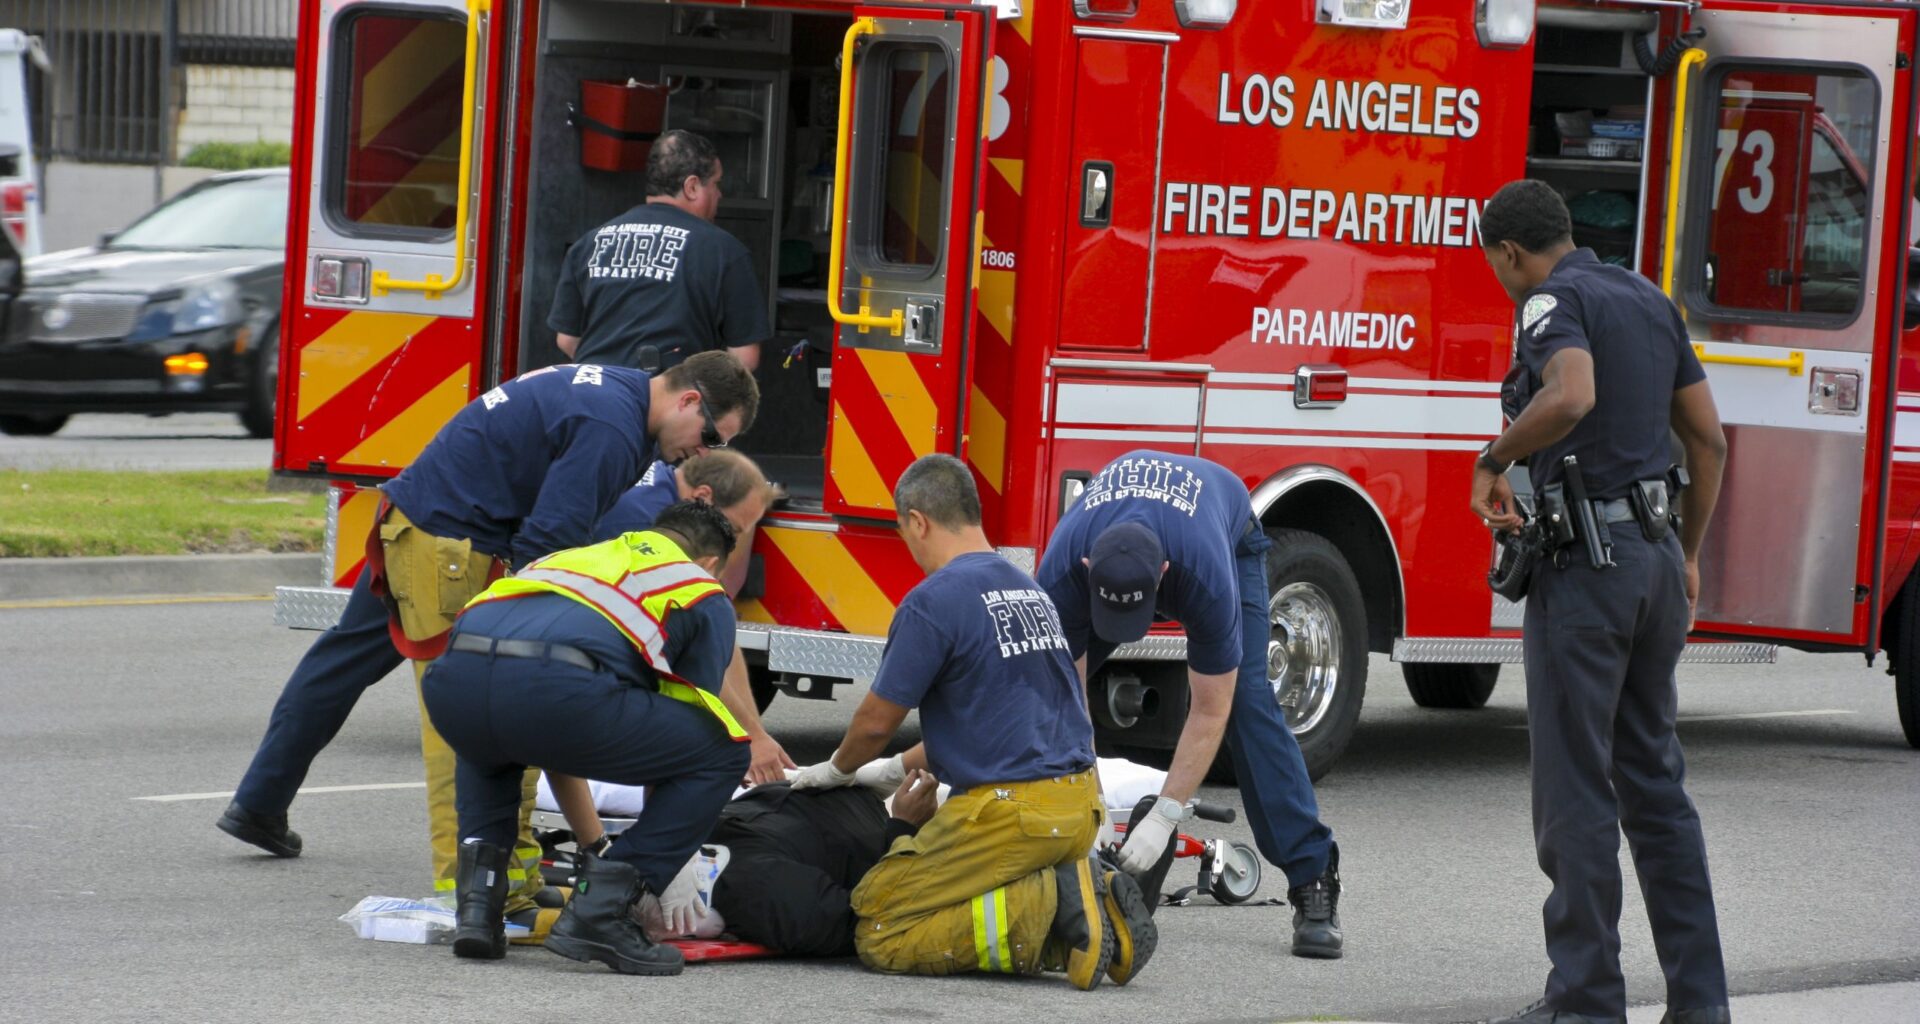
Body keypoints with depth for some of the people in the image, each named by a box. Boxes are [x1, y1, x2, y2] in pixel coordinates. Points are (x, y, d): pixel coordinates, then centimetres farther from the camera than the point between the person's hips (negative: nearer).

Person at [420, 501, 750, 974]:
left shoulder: (564, 559, 43)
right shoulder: (706, 598, 27)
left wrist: (594, 845, 57)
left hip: (453, 681, 6)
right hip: (559, 688, -6)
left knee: (486, 749, 43)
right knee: (722, 753, 15)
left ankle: (479, 893, 19)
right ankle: (598, 911, 4)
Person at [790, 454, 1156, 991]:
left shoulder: (932, 601, -11)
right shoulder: (1027, 589, 16)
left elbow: (877, 721, -4)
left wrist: (838, 769, 18)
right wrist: (901, 767, 37)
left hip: (1009, 814, -8)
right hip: (1079, 806, 8)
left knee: (879, 935, -4)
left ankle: (1047, 908, -17)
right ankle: (1092, 903, 2)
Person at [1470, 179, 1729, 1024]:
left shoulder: (1554, 300, -10)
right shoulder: (1649, 301, 15)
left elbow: (1572, 394, -31)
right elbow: (1708, 438, 18)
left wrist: (1495, 460, -16)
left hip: (1586, 559, -8)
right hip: (1656, 556, 8)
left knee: (1575, 788, -3)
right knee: (1654, 779, 14)